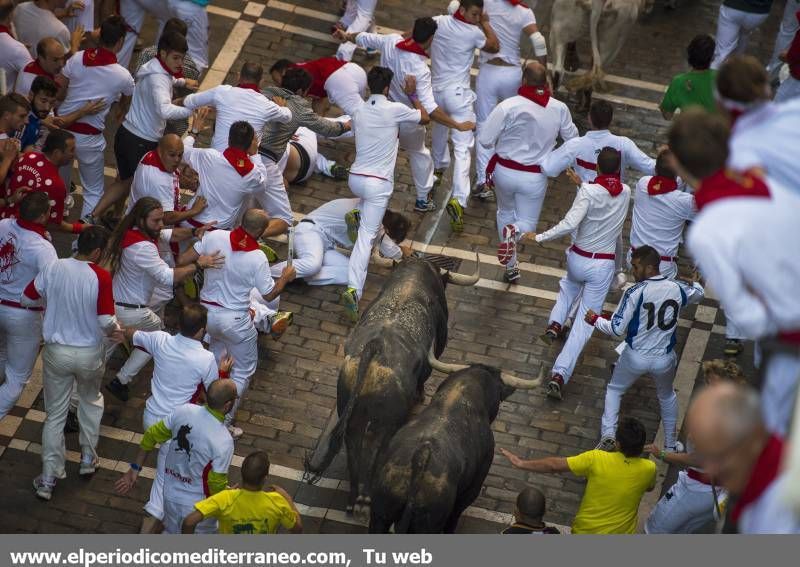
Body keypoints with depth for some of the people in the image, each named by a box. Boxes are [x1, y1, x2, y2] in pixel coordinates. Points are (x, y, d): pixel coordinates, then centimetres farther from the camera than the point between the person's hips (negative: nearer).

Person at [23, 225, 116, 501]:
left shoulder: (53, 267, -11)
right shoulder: (101, 277, -21)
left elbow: (27, 299, -1)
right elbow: (106, 321, -20)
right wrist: (116, 330, 2)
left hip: (56, 352, 1)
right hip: (89, 354, -1)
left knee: (55, 416, 13)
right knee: (91, 401, 29)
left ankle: (48, 480, 15)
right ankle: (88, 459, 37)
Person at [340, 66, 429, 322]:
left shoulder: (358, 113, 6)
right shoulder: (395, 109, -10)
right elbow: (425, 118, 7)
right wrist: (412, 93, 18)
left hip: (355, 178, 5)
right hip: (378, 183, -5)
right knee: (366, 236, -8)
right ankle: (353, 289, -20)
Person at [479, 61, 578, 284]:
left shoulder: (508, 106, -21)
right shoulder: (559, 109, -11)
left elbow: (485, 140, -17)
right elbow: (572, 138, 6)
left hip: (505, 171, 0)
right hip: (535, 178, 0)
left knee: (505, 212, 26)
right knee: (528, 222, 18)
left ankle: (510, 267, 28)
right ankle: (514, 231, -20)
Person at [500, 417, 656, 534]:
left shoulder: (596, 459, -21)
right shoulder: (648, 469, -17)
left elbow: (555, 465, -13)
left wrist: (521, 463, -1)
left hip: (585, 531, -1)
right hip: (620, 533, 1)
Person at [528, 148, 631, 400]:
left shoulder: (589, 192, -18)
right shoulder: (625, 193, -5)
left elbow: (569, 224, -26)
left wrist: (539, 237, -19)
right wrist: (582, 185, 10)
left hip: (578, 259, -1)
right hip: (603, 266, 1)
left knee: (569, 284, 39)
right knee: (584, 323, 5)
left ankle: (555, 324, 21)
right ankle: (559, 375, -4)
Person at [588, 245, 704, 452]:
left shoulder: (635, 292, -21)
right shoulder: (677, 288, -9)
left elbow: (617, 329, -19)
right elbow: (699, 294, 16)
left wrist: (595, 319, -1)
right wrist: (696, 282, 39)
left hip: (636, 357, -3)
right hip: (664, 359, 3)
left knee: (614, 390, 24)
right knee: (667, 396, 31)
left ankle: (608, 435, 10)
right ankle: (671, 445, 38)